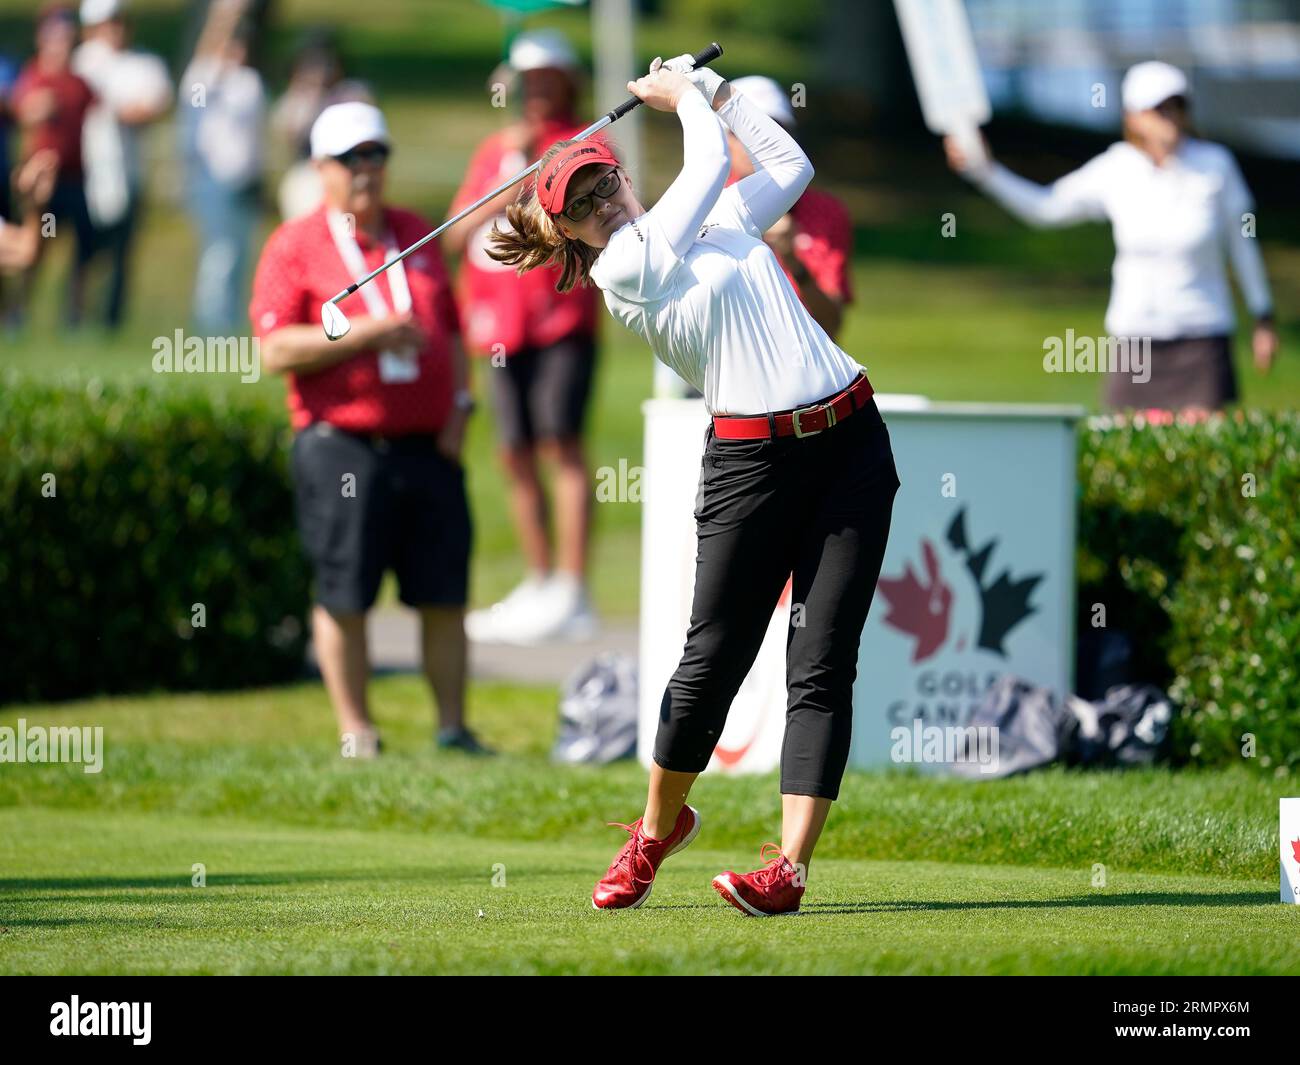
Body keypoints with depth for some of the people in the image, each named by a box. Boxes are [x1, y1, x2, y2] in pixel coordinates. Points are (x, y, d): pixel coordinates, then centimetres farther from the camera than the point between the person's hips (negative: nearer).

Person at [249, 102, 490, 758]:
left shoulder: (418, 237, 17)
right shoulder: (294, 247, 0)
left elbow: (451, 329, 23)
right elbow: (276, 349, -9)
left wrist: (459, 403, 8)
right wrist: (365, 334, -16)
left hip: (429, 445, 4)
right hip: (342, 449, -4)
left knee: (445, 597, 4)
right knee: (344, 598, -1)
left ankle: (453, 727, 13)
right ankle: (356, 731, 9)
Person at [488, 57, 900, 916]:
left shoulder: (716, 225, 18)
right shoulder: (621, 268, -3)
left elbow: (789, 165, 27)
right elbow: (710, 163, -2)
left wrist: (713, 89, 24)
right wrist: (683, 98, 14)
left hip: (852, 443, 4)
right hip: (751, 457, -4)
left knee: (824, 665, -6)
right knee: (713, 658, -2)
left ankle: (791, 867, -10)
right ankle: (659, 828, 24)